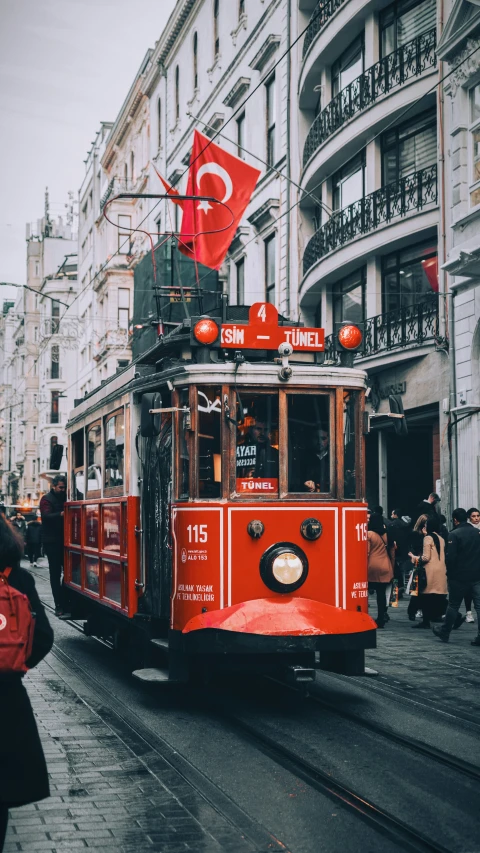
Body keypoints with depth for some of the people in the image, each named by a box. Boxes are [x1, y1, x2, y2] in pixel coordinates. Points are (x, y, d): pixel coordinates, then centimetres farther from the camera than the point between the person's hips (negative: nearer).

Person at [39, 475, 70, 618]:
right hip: (52, 542, -6)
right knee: (55, 574, -4)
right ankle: (60, 607, -5)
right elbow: (47, 516, -21)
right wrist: (61, 514, -39)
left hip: (64, 540, 6)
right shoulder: (47, 499, -3)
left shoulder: (64, 498, 15)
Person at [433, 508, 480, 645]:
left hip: (459, 576, -4)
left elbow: (450, 557, -16)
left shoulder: (454, 534, -13)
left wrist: (449, 572, -1)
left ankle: (444, 632, 22)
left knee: (453, 605, 9)